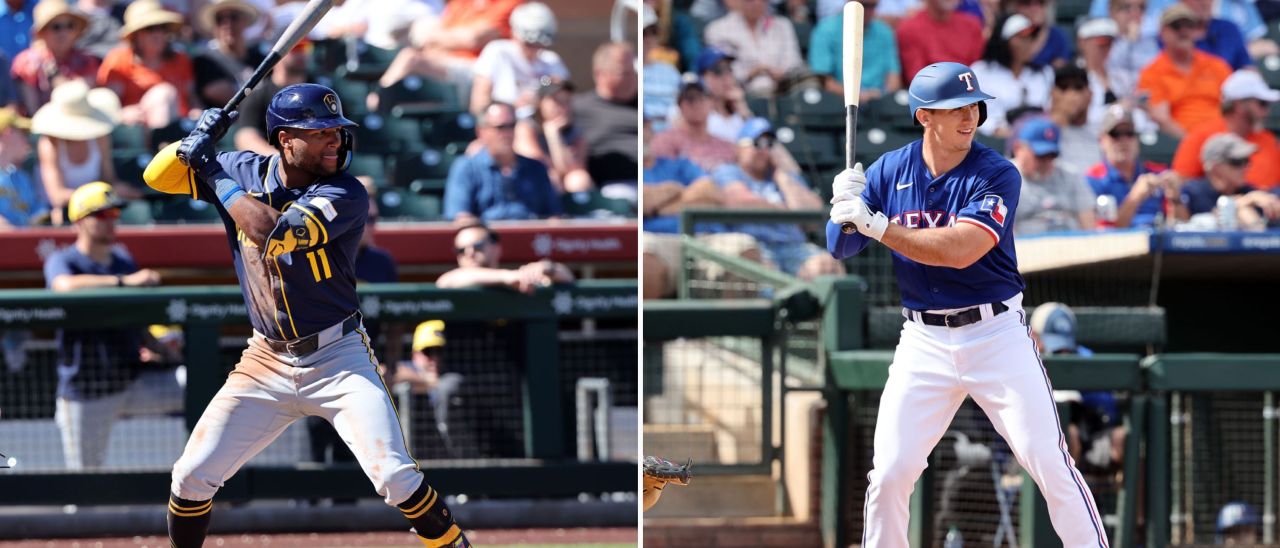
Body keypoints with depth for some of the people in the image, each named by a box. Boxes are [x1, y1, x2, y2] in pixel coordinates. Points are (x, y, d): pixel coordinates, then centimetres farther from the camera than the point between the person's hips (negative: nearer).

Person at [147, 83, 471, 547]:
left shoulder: (345, 195, -16)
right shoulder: (245, 173, -1)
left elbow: (271, 230, -29)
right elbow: (160, 176, 5)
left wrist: (215, 173, -19)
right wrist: (197, 143, -15)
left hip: (339, 359, -4)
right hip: (267, 361, 4)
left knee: (395, 477, -18)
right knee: (191, 477, 0)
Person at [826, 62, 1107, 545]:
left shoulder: (997, 175, -10)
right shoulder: (888, 173, 1)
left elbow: (959, 249, -24)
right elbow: (839, 249, 3)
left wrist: (876, 224, -26)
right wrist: (845, 208, -19)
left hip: (996, 335, -2)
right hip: (924, 340, 3)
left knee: (1050, 463, -6)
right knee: (888, 474, -2)